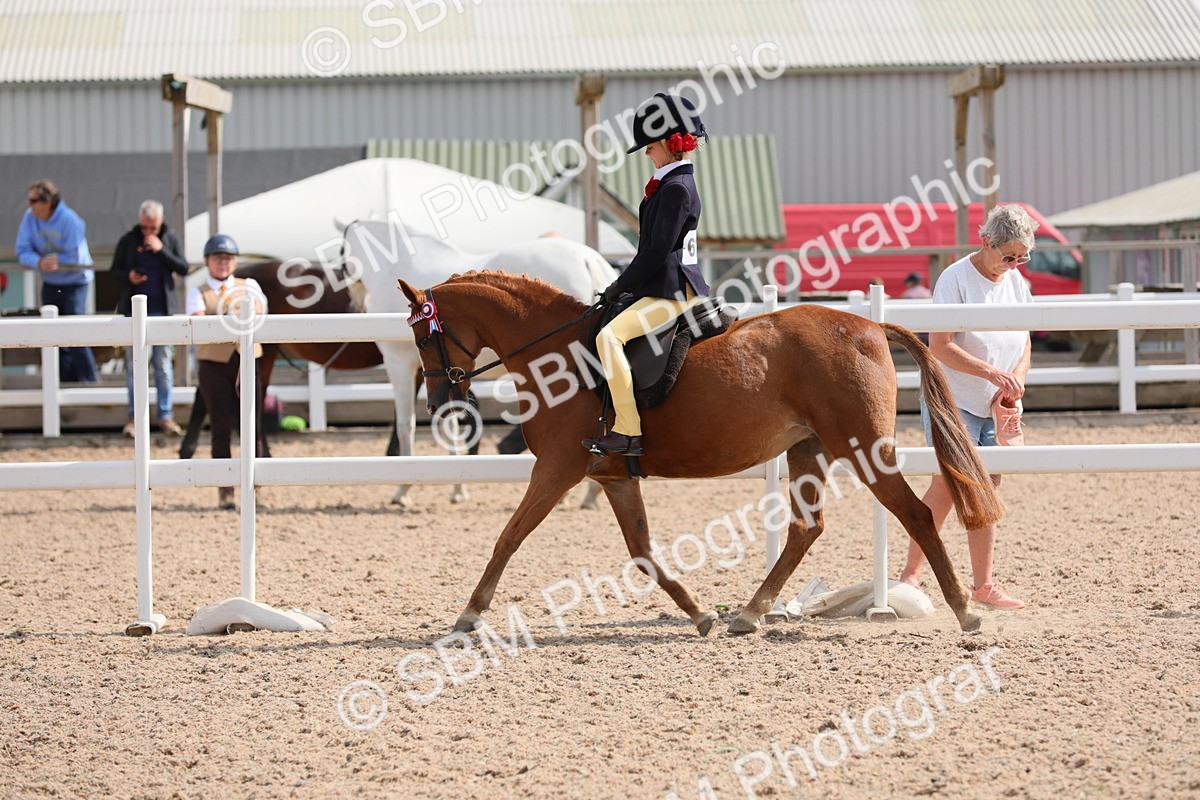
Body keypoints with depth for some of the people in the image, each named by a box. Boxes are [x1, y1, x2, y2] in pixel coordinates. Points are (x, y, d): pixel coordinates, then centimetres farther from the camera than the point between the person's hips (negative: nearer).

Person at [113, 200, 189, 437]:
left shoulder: (171, 239, 3)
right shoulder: (128, 241, 3)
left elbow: (183, 269, -4)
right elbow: (115, 269, 9)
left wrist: (161, 250, -14)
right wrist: (128, 276, -13)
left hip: (162, 310, 0)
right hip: (134, 310, 0)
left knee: (163, 364, 2)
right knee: (134, 364, 2)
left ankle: (166, 416, 4)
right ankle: (134, 416, 7)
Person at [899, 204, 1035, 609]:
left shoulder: (1016, 282, 7)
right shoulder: (956, 279, -13)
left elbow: (1024, 344, 10)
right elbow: (939, 347, -18)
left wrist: (1015, 380, -10)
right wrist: (992, 373, -25)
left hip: (996, 407, 6)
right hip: (953, 403, -6)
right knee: (947, 486, -12)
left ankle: (984, 585, 11)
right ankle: (910, 574, -2)